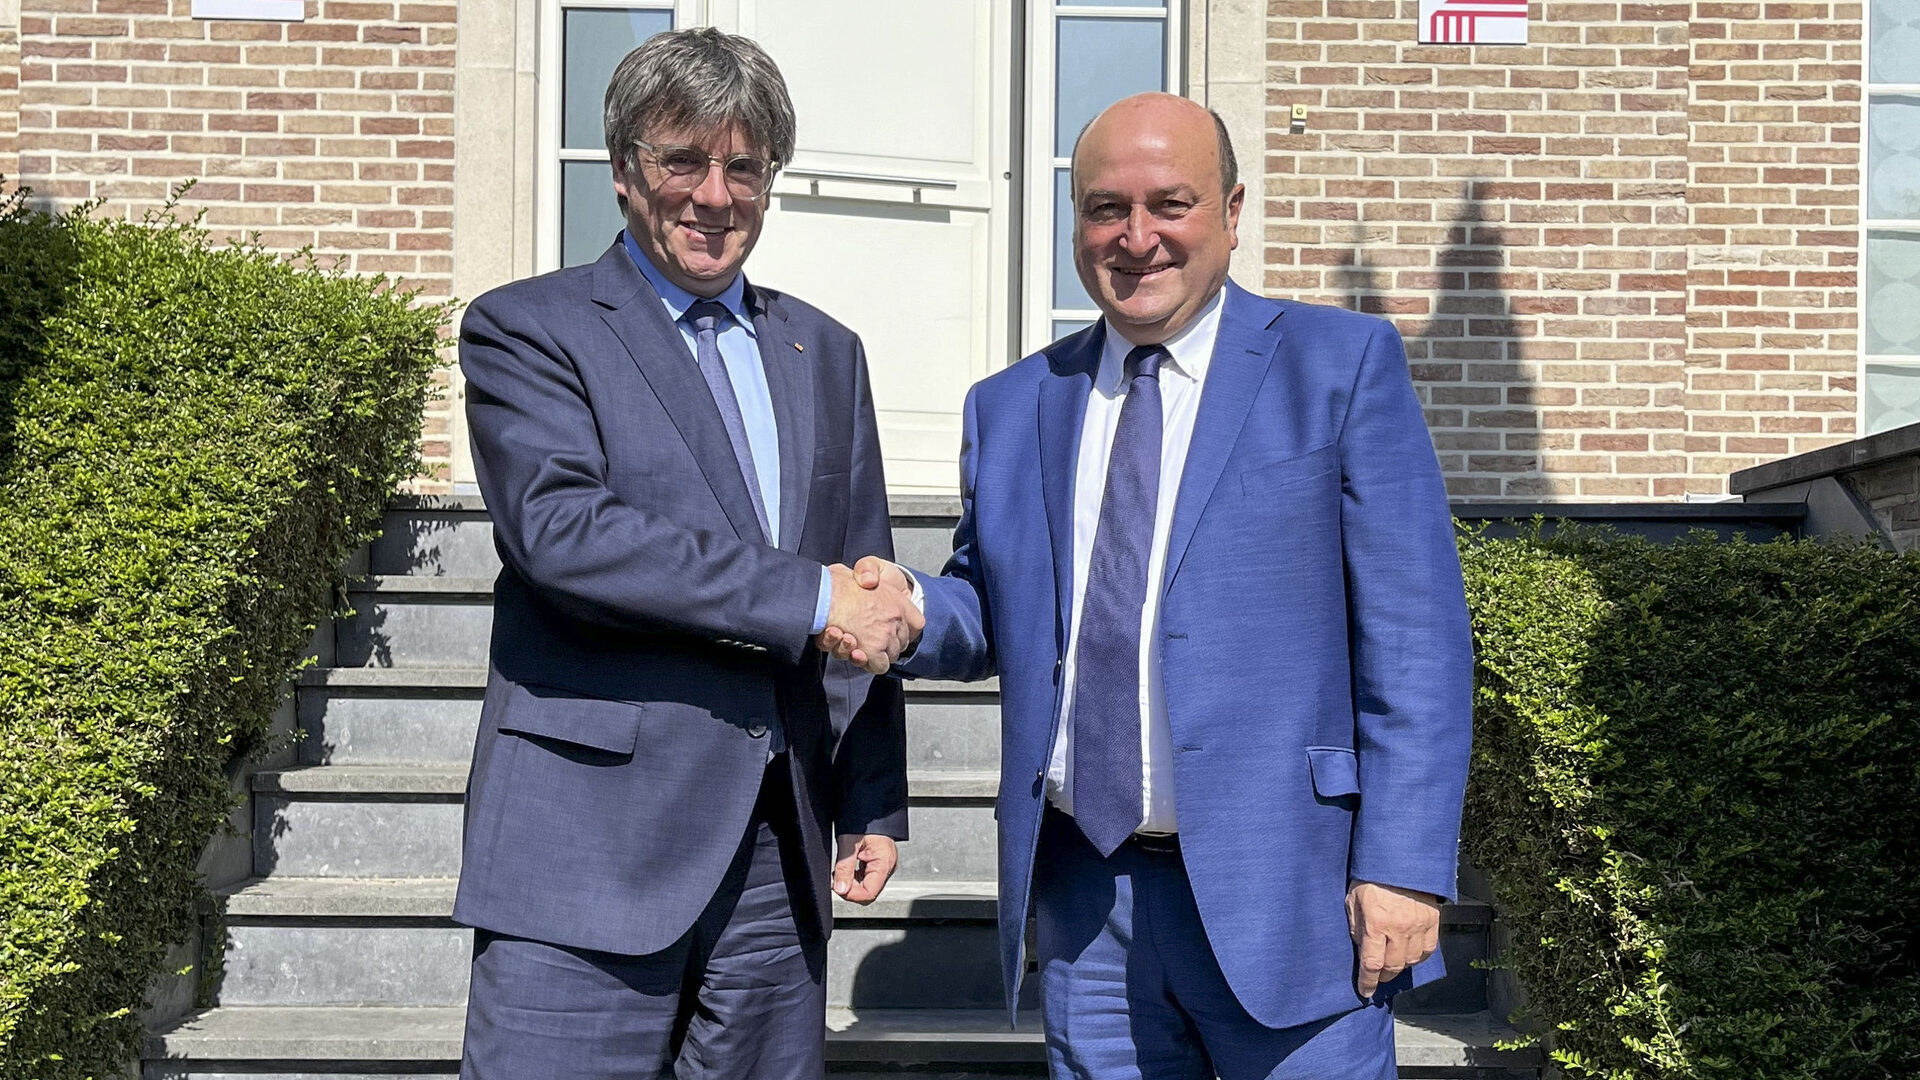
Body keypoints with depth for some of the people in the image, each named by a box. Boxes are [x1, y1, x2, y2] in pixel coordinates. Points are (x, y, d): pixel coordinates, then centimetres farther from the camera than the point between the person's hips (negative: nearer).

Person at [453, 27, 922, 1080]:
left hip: (778, 857, 5)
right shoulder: (526, 328, 0)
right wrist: (804, 598, -15)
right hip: (589, 852, -4)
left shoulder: (824, 353, 16)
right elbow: (561, 527, -17)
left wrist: (874, 804, 13)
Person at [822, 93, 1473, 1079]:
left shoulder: (1341, 364, -1)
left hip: (1282, 894, -3)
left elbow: (1413, 633, -5)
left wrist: (1402, 864, -12)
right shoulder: (1011, 408, 11)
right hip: (1083, 897, 4)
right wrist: (910, 612, -6)